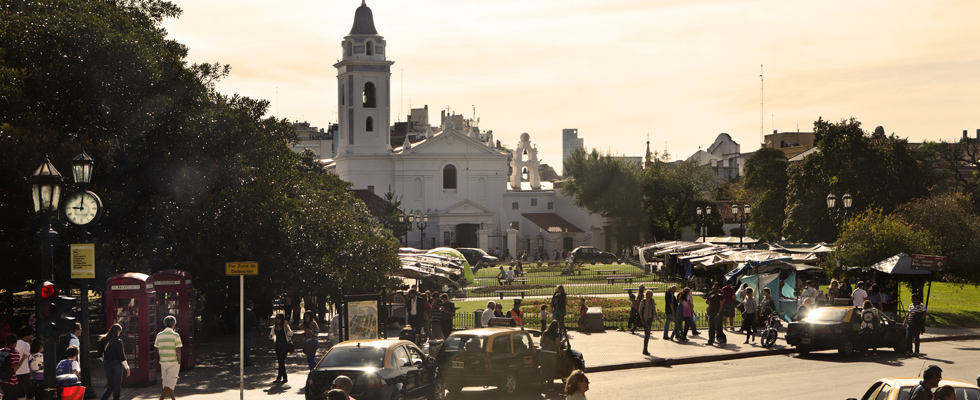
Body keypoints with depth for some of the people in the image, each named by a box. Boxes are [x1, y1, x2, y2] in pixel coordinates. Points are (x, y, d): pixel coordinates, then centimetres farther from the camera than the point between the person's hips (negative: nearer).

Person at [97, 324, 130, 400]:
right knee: (117, 386, 7)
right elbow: (121, 356, -12)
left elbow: (100, 355, 7)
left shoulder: (103, 340, 0)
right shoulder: (118, 341, -14)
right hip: (116, 364, -5)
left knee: (109, 385, 15)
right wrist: (127, 368, -3)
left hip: (106, 364, 5)